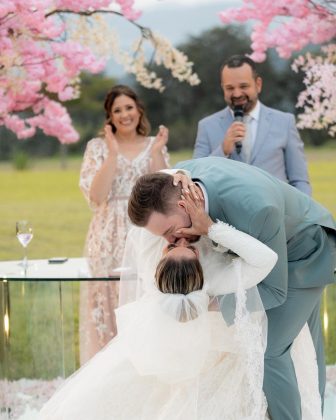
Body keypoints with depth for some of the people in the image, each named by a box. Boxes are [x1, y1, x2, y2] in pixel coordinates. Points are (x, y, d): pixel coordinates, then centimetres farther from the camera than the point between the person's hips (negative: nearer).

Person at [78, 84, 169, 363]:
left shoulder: (155, 145, 9)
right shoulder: (98, 147, 5)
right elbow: (96, 196, -8)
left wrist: (156, 152, -9)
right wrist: (113, 153, -12)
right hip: (111, 239, -1)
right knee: (110, 307, -2)